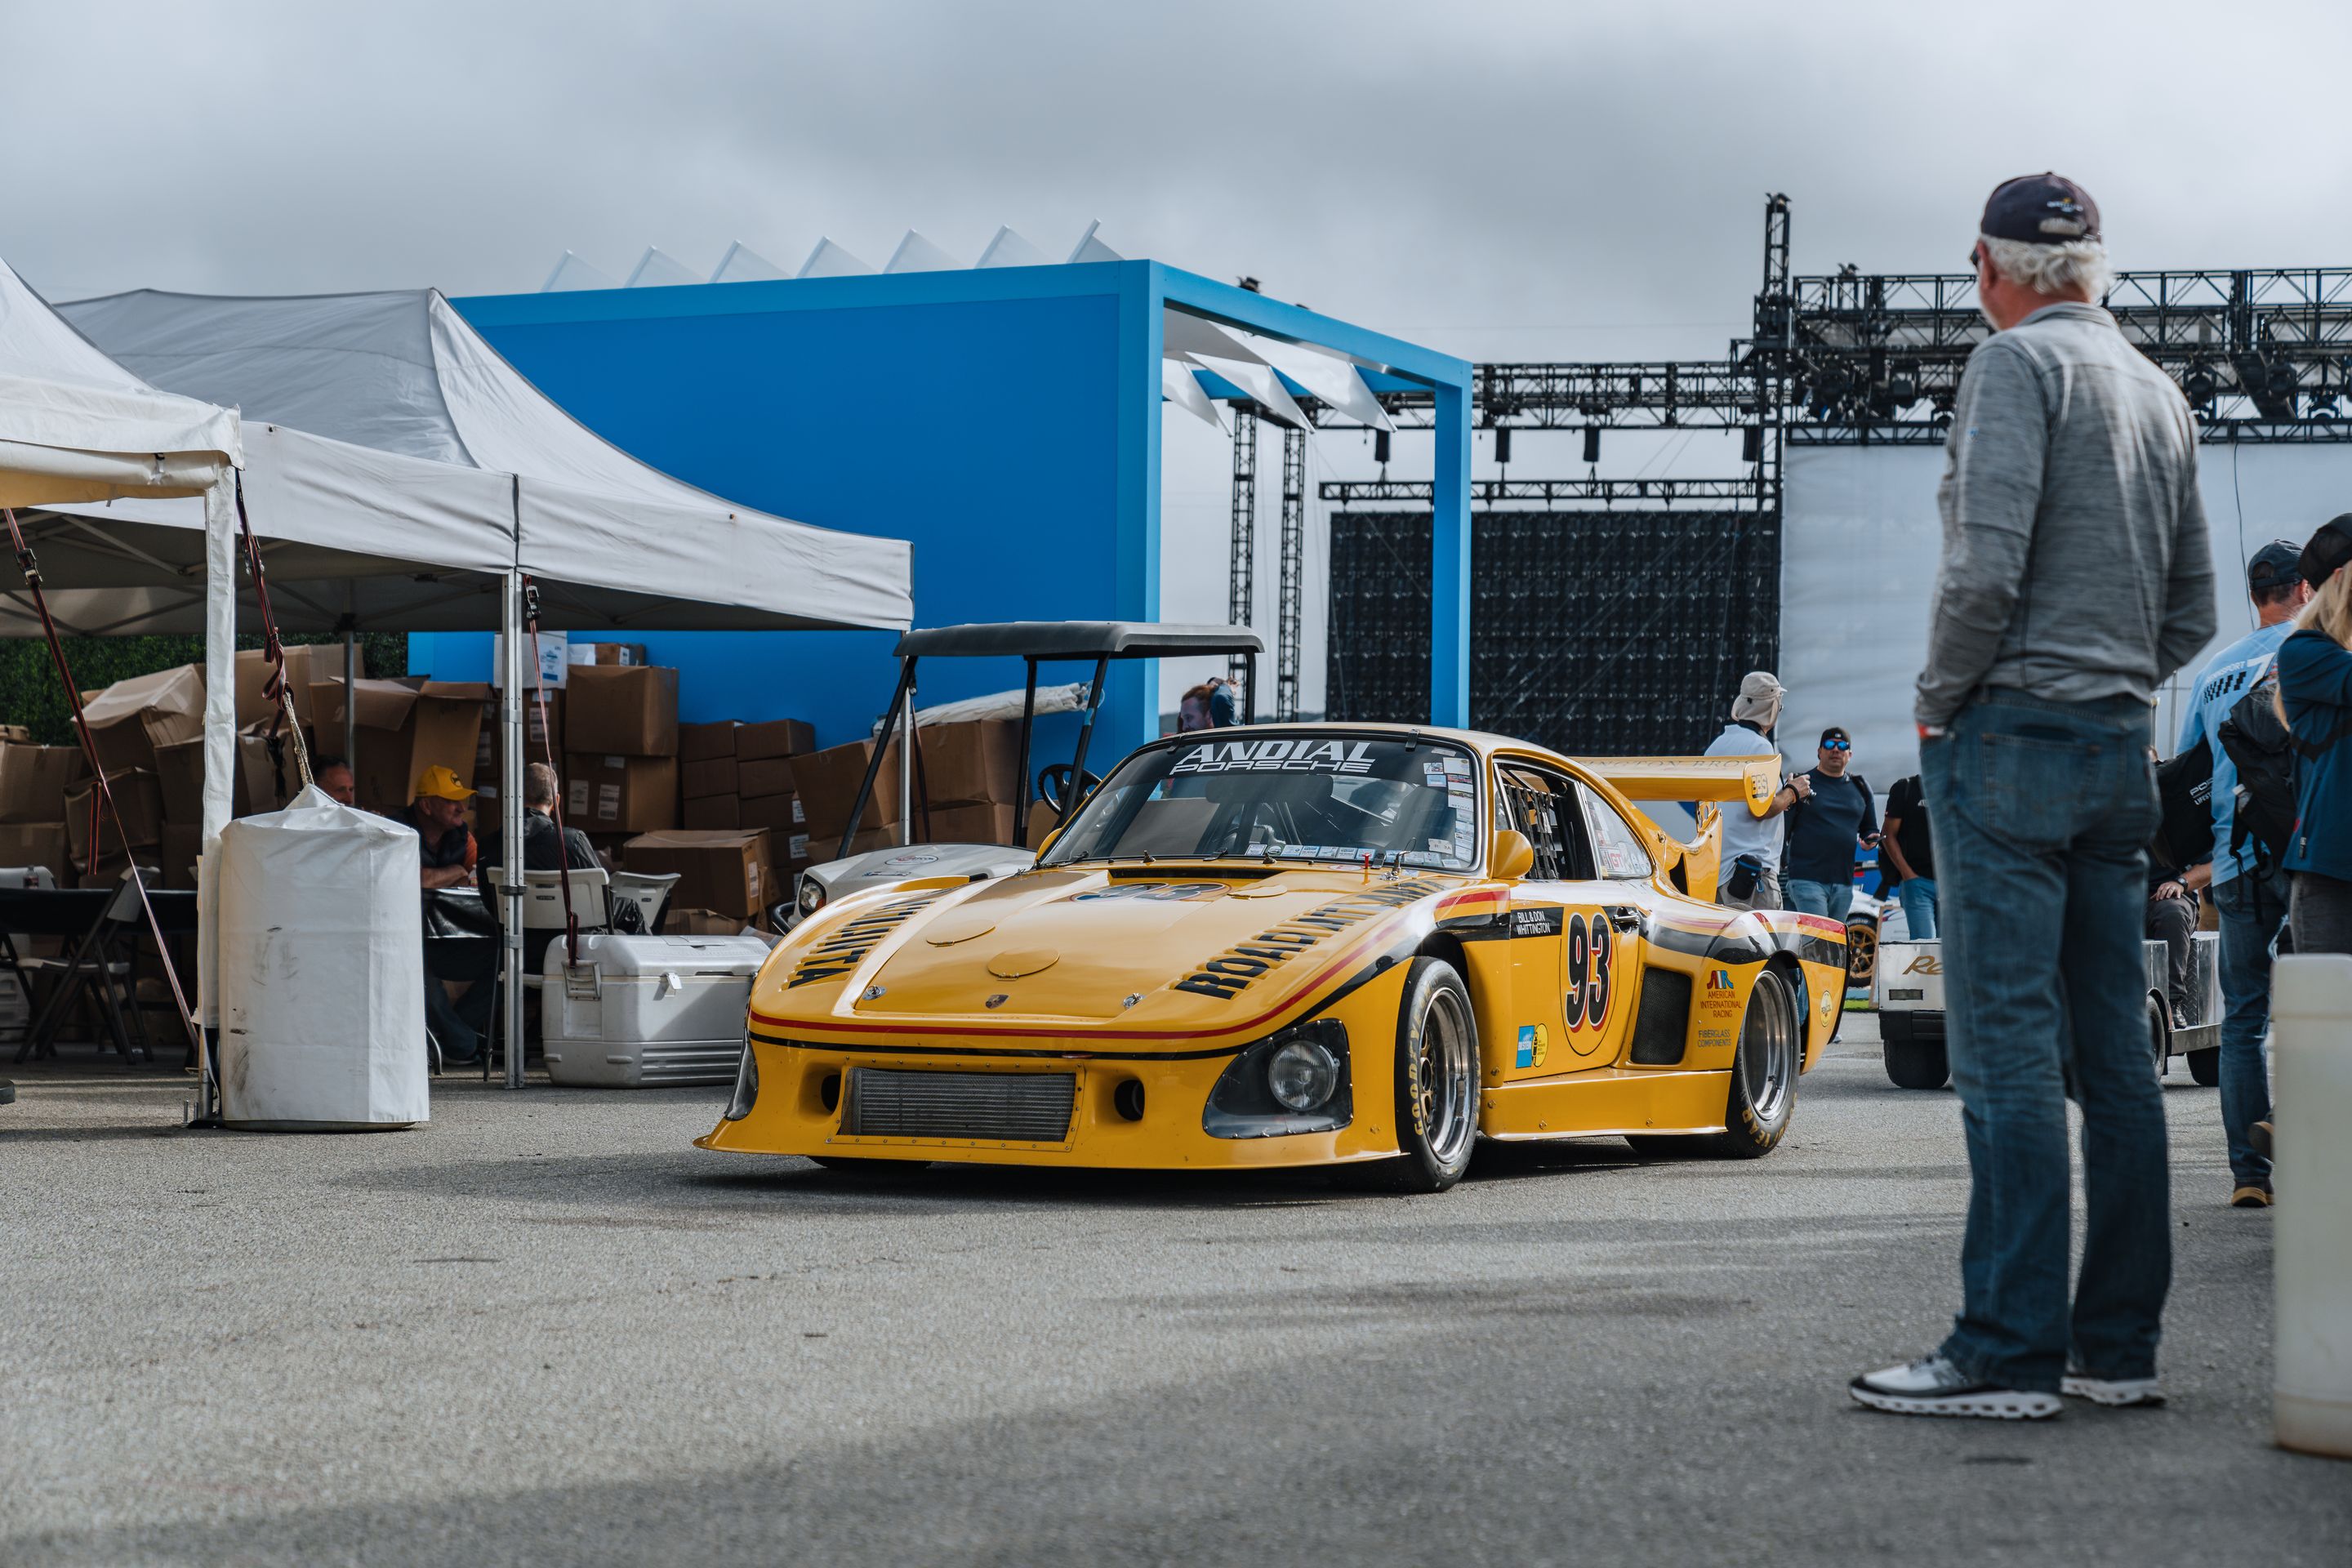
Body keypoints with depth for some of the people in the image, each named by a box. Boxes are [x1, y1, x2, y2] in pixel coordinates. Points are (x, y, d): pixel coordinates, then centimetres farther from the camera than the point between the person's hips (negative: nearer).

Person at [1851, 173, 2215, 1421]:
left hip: (2015, 734, -8)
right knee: (2113, 1051, 7)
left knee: (2006, 1049, -9)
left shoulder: (2017, 362, -6)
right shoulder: (2160, 393, 18)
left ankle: (2009, 1352, -11)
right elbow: (2193, 607, 20)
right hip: (2124, 744, 8)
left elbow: (1986, 567, -17)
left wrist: (1938, 699, -4)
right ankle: (2119, 1346, 9)